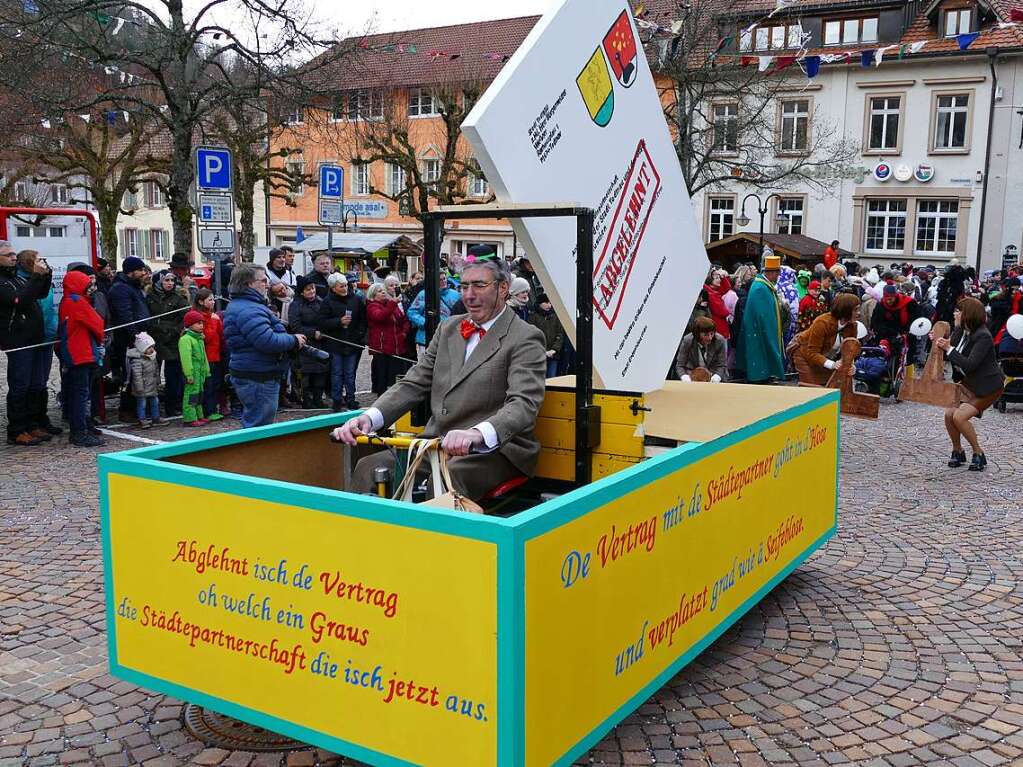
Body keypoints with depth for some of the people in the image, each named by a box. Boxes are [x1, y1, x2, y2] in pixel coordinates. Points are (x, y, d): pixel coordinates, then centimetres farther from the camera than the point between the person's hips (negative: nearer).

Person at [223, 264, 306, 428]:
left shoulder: (238, 305, 17)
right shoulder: (249, 310, -20)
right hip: (258, 379, -11)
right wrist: (294, 340, -13)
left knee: (251, 425, 19)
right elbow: (268, 341, -28)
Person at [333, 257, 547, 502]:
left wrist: (477, 433, -41)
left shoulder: (525, 339, -6)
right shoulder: (448, 329, 16)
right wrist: (369, 417, -9)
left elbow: (524, 404, -20)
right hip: (436, 444, 6)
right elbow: (414, 384, 10)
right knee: (368, 468, -14)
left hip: (492, 449, -6)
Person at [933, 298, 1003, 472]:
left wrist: (949, 348, -27)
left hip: (987, 387, -8)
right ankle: (957, 451, 14)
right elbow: (951, 357, 12)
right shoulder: (960, 331, 1)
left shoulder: (983, 337, -23)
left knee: (960, 416, -20)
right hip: (968, 384, 8)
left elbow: (969, 365, -30)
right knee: (949, 414, -7)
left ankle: (979, 455, -1)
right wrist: (938, 342, -6)